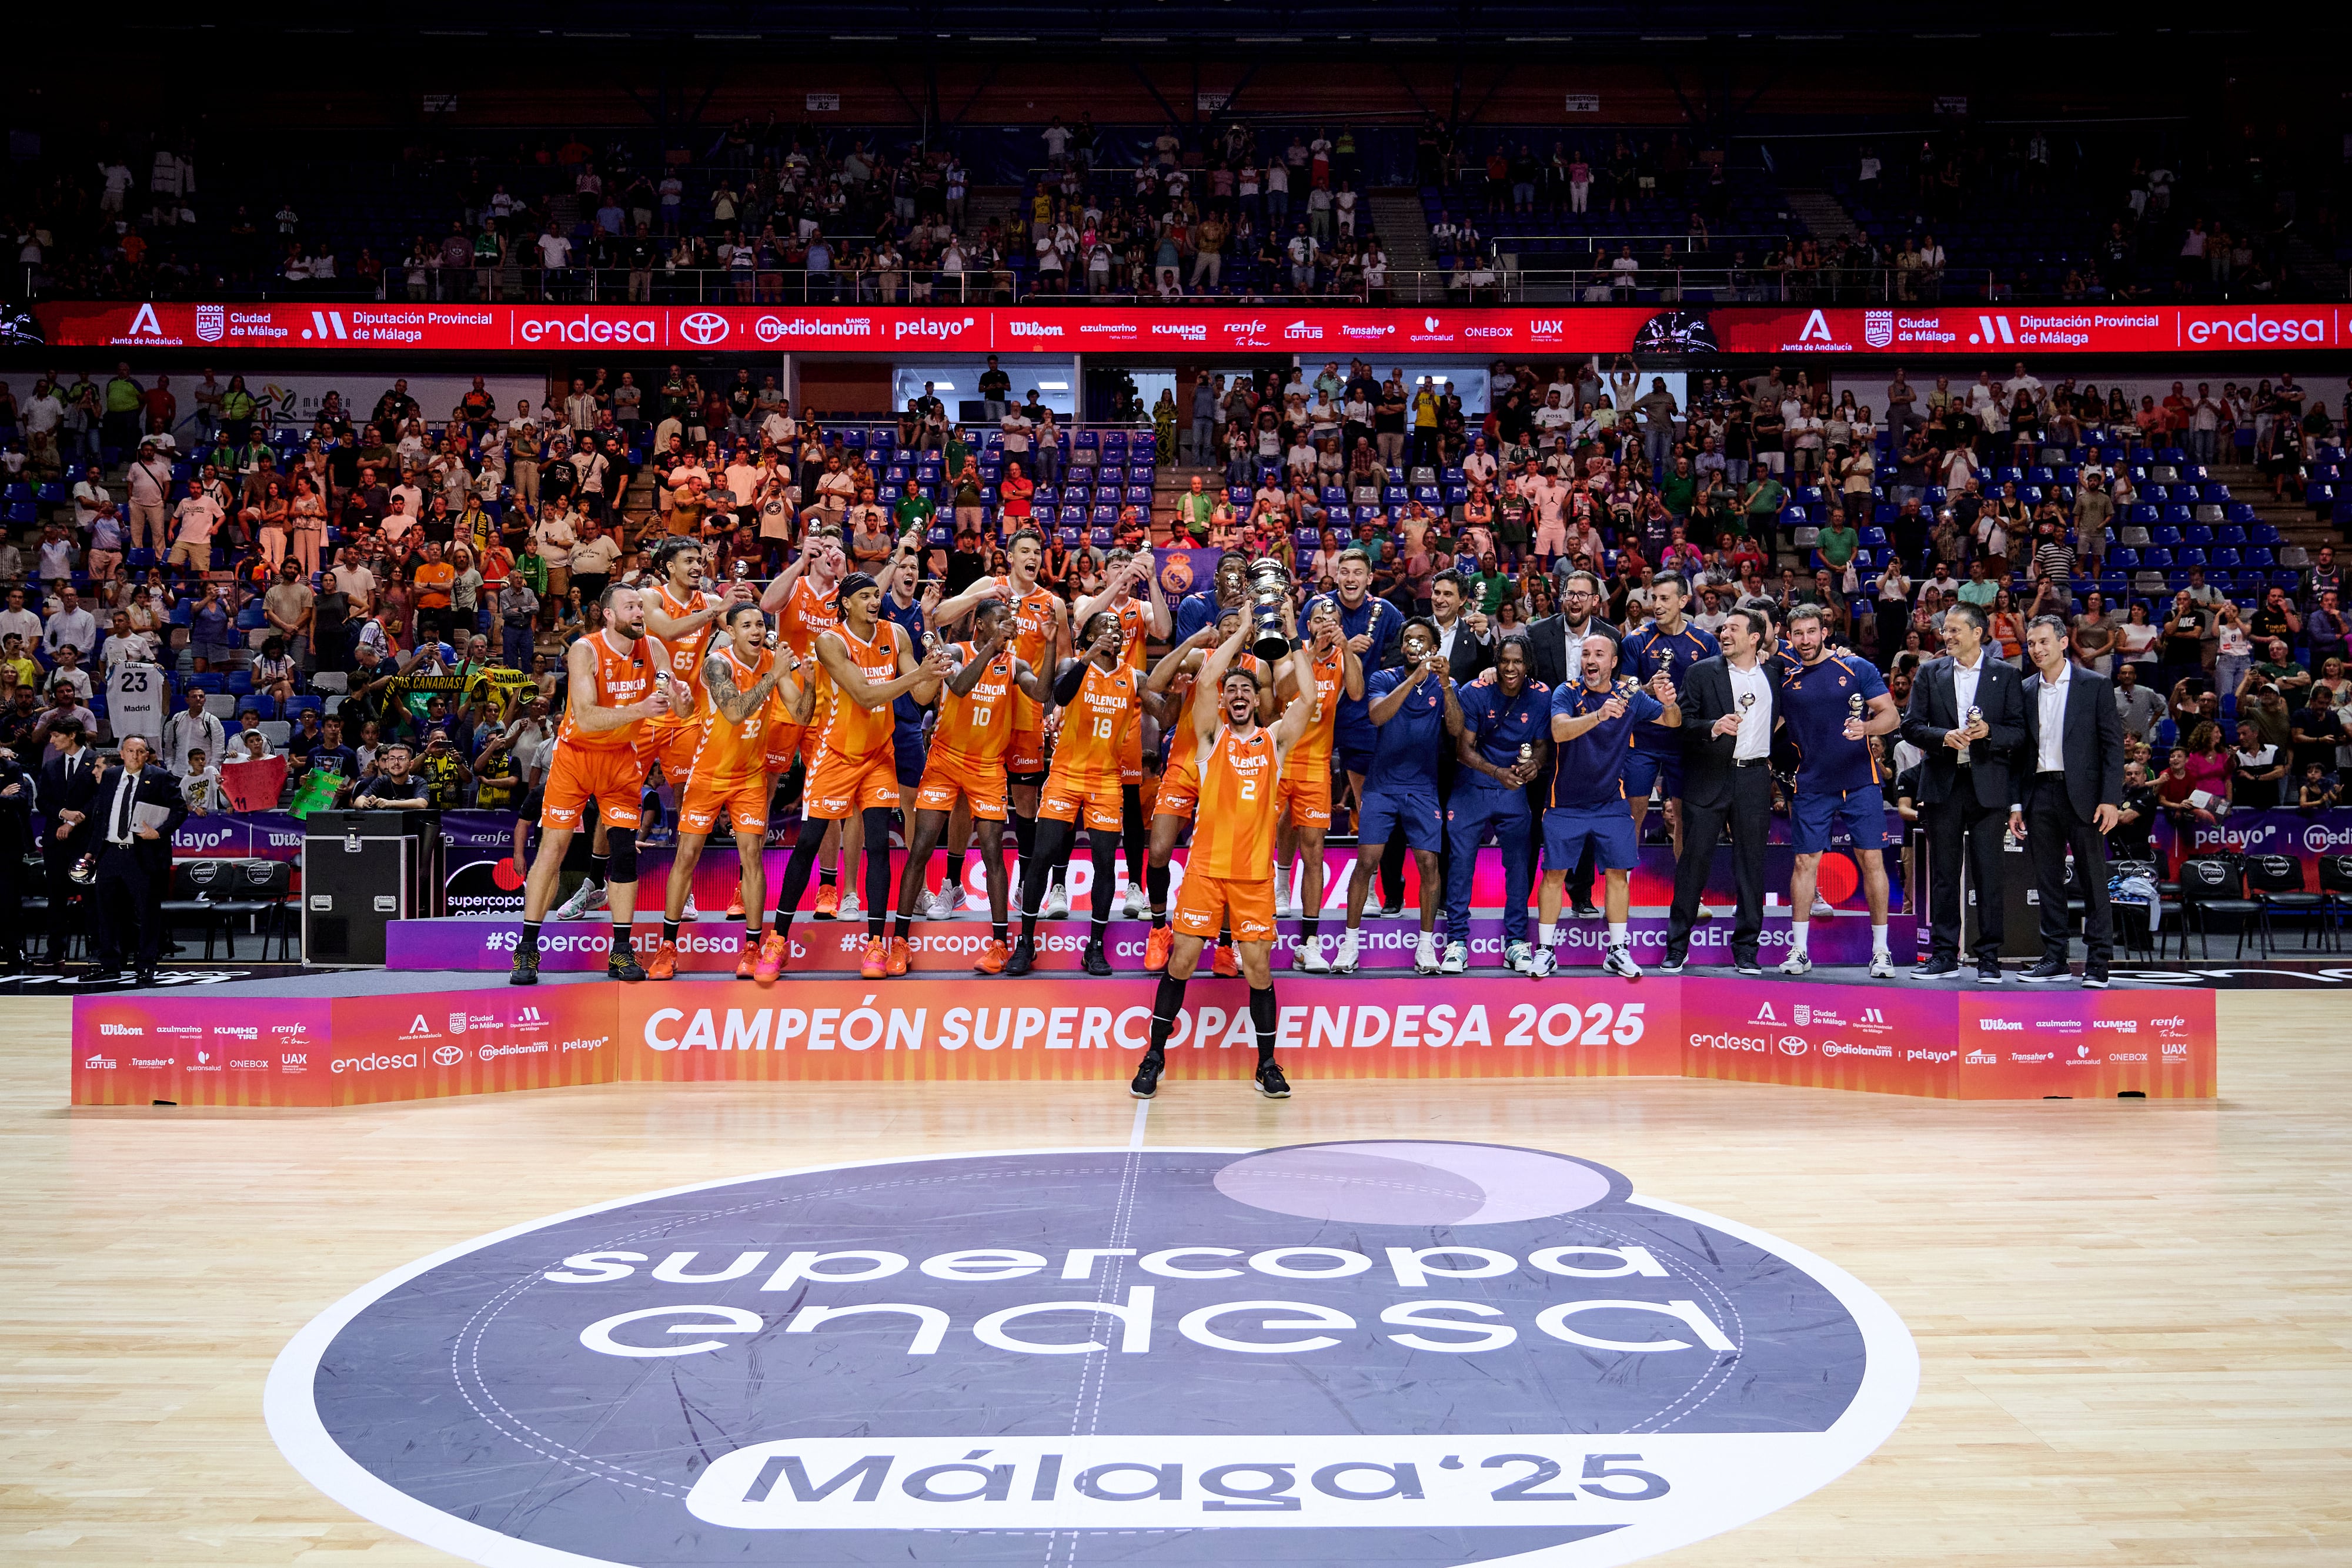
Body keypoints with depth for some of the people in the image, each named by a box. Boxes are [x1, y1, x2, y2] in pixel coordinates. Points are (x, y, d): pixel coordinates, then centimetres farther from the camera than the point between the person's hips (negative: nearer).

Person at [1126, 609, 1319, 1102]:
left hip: (1255, 872, 1)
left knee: (1258, 968, 3)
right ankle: (1154, 1055, 13)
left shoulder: (1275, 740, 9)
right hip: (1206, 866, -1)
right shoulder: (1213, 736, 5)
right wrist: (1243, 631, -2)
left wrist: (1293, 639, -1)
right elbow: (1206, 680, -9)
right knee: (1182, 960, 0)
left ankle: (1266, 1065, 13)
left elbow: (1308, 698, -4)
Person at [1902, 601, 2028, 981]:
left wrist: (1990, 731, -18)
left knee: (1988, 873, -1)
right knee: (1943, 873, 5)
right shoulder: (1930, 672, 9)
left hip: (1988, 784, -2)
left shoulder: (2005, 675, 5)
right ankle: (1944, 956, 11)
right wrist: (1944, 736, -14)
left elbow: (2019, 730, 2)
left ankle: (1989, 958, 6)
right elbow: (1911, 726, 4)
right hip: (1943, 783, 2)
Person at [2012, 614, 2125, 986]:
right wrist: (2016, 803, 7)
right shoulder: (2026, 691, 12)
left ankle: (2098, 962, 2)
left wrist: (2111, 799, -11)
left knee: (2093, 879, -1)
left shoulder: (2095, 685, 0)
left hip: (2081, 793, -4)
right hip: (2039, 794, 4)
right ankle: (2055, 958, 13)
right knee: (2048, 881, 7)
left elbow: (2113, 744, -3)